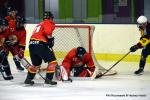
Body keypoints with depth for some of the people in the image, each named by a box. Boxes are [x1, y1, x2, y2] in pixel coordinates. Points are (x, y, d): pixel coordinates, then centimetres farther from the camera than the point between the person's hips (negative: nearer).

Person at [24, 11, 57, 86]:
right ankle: (48, 79, -9)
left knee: (36, 63, 26)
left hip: (31, 44, 9)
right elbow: (47, 31, -16)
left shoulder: (40, 24, 32)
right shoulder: (48, 23, 5)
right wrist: (51, 38, -1)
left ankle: (28, 79, 27)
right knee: (52, 61, -2)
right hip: (40, 44, -8)